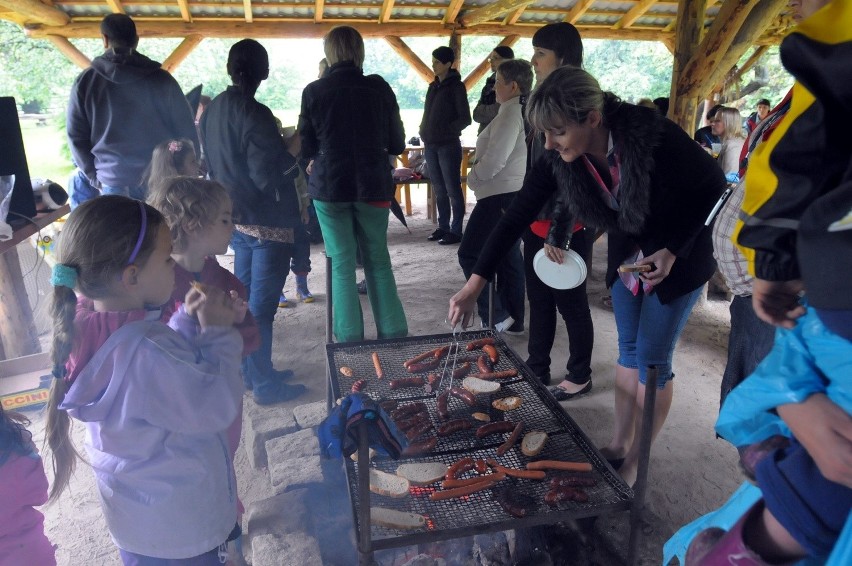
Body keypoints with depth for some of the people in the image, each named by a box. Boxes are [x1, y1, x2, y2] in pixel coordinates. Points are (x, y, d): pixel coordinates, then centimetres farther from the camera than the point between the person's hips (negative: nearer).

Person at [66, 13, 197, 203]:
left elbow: (75, 135, 6)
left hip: (113, 180, 1)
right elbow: (186, 132, 0)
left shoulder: (85, 81, 4)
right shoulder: (162, 79, -1)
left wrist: (94, 177, 14)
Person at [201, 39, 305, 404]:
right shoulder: (255, 114, -19)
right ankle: (264, 385, 11)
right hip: (267, 222, -8)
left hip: (236, 218, 8)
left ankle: (249, 371, 31)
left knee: (244, 296, 17)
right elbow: (268, 176, -23)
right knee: (262, 304, 0)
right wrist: (293, 150, -11)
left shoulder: (213, 109, 6)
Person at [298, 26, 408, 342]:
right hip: (372, 185, 1)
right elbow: (396, 144, 3)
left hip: (329, 186, -1)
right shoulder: (379, 88, -2)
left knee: (342, 264, 7)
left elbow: (306, 148, 3)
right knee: (378, 260, 12)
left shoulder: (314, 92, -4)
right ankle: (394, 334, 14)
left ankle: (350, 341, 10)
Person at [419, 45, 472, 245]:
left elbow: (465, 118, -8)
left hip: (448, 145, -7)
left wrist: (446, 131, -16)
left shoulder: (456, 86, -5)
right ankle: (443, 227, 19)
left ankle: (456, 231, 1)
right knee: (439, 190, 11)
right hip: (431, 145, 7)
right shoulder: (433, 86, 14)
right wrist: (425, 135, 9)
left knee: (452, 189, -3)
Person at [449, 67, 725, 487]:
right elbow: (518, 214, -16)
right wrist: (475, 283, -21)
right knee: (628, 352, 14)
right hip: (626, 257, 5)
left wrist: (674, 250, -23)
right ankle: (617, 445, 30)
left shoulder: (654, 136, -32)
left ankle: (634, 465, 19)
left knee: (652, 360, 1)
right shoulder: (560, 159, -19)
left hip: (679, 259, -4)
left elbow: (714, 187, -17)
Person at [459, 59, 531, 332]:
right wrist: (480, 173, 12)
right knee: (510, 256, 14)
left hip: (502, 195, -10)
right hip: (517, 193, 10)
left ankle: (495, 317, -3)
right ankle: (514, 320, 21)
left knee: (470, 254, -5)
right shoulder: (527, 111, 16)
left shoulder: (512, 112, -14)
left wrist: (472, 177, -5)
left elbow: (495, 159, -21)